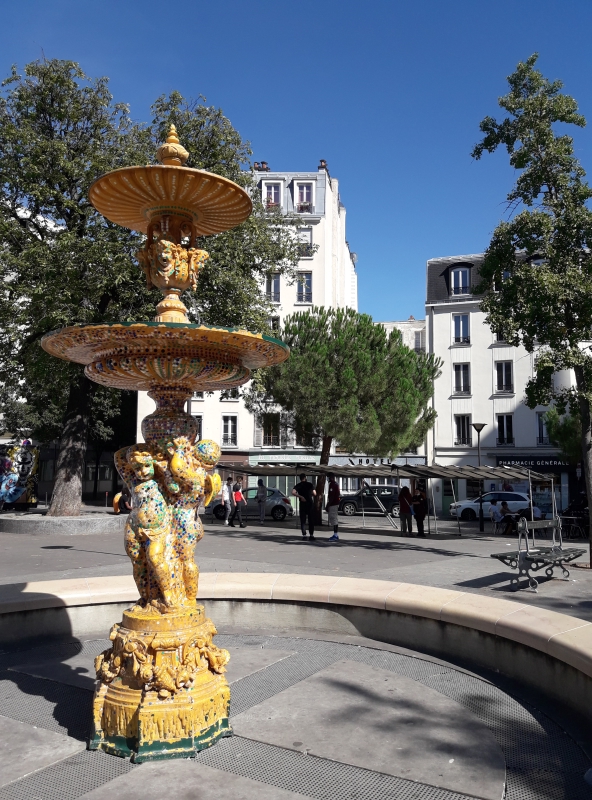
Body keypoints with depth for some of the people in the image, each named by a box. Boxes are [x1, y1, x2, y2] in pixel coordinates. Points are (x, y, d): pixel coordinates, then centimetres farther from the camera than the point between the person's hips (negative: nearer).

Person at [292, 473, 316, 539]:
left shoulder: (298, 485, 1)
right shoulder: (310, 484, 0)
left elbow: (293, 492, -17)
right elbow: (314, 494, -2)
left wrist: (300, 496, -11)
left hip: (302, 504, 0)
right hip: (310, 503, 0)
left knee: (303, 520, 6)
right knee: (311, 520, 8)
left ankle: (304, 534, 0)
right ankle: (311, 534, 6)